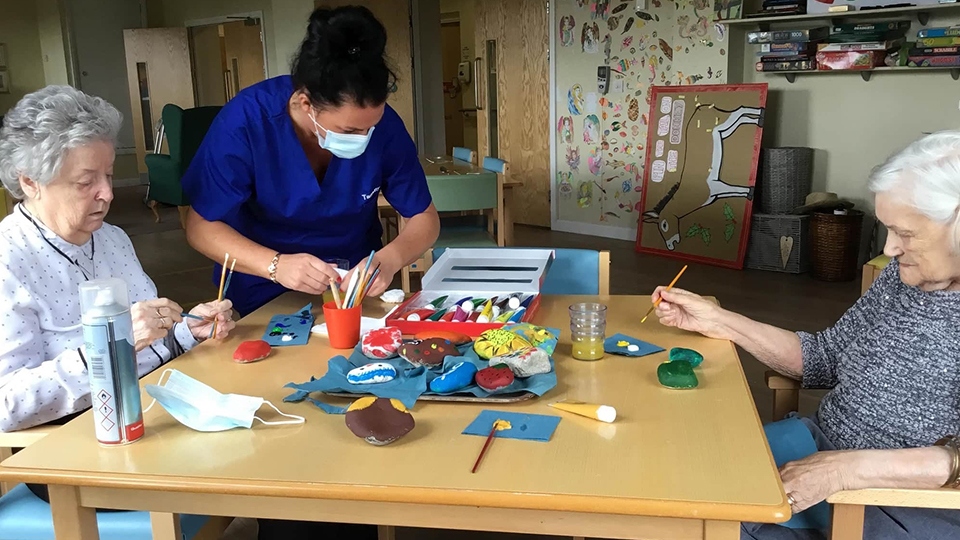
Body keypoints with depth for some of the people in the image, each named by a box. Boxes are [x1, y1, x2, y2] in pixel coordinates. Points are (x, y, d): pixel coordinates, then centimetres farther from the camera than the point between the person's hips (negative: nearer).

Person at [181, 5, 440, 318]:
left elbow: (425, 218, -7)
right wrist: (275, 265, -33)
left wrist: (390, 260, -29)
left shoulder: (384, 124, -16)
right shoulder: (246, 121, -22)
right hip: (266, 295, -1)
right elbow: (201, 226, -16)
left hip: (358, 287, 1)